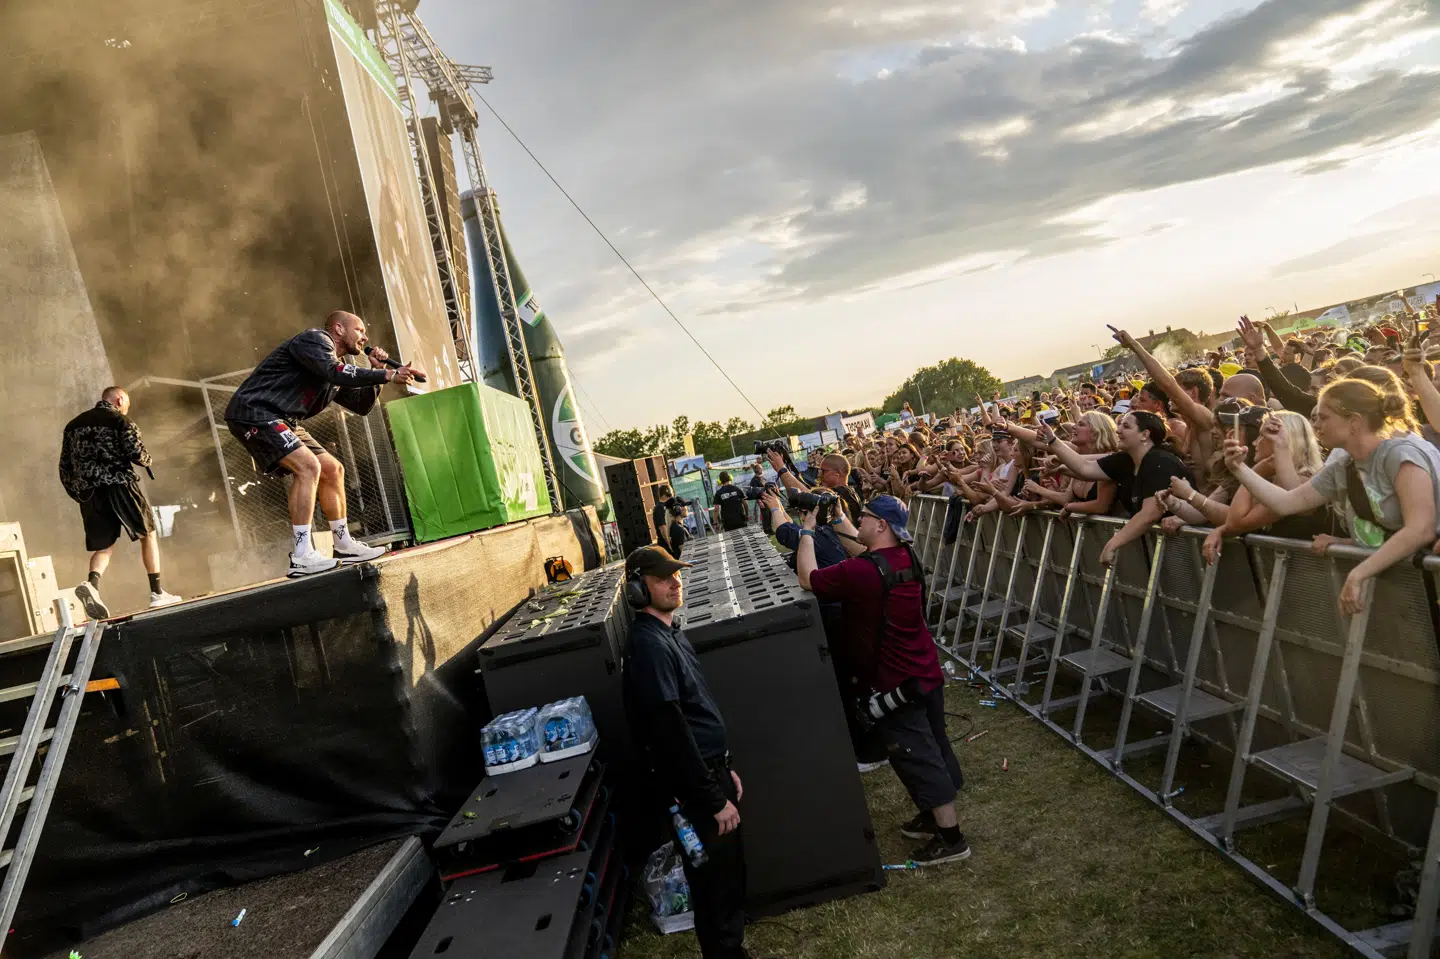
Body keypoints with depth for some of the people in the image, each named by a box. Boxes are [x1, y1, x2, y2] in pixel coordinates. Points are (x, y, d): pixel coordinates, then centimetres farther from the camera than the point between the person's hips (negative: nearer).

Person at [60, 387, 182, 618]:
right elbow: (136, 453, -10)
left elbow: (65, 468, 16)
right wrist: (147, 460, 12)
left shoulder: (73, 424, 18)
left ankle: (92, 583, -20)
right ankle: (157, 593, 5)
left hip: (88, 493, 5)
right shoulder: (119, 419, 1)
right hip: (118, 485, -5)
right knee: (148, 534, 9)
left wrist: (78, 495, 22)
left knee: (103, 545, 10)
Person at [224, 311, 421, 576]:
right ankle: (302, 557, -27)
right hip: (254, 412, -11)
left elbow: (362, 405, 20)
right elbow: (335, 372, -27)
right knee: (308, 466, -25)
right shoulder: (315, 339, -8)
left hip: (282, 422, 11)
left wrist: (377, 371, 7)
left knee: (332, 470, 10)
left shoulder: (336, 365, 20)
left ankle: (344, 546, 19)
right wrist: (388, 375, -25)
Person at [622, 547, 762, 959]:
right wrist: (714, 799, -19)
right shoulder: (649, 645, -22)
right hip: (694, 787, -10)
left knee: (731, 869, 21)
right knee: (716, 882, 5)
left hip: (710, 770, 10)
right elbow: (671, 733, -25)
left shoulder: (671, 633, 10)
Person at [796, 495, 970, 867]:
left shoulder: (862, 571, -27)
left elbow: (808, 579, -17)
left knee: (917, 757, 1)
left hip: (898, 683, -9)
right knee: (933, 748, 19)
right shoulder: (905, 558, 1)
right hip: (926, 671, 9)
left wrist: (808, 531, -5)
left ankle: (952, 838, 9)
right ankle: (935, 816, 34)